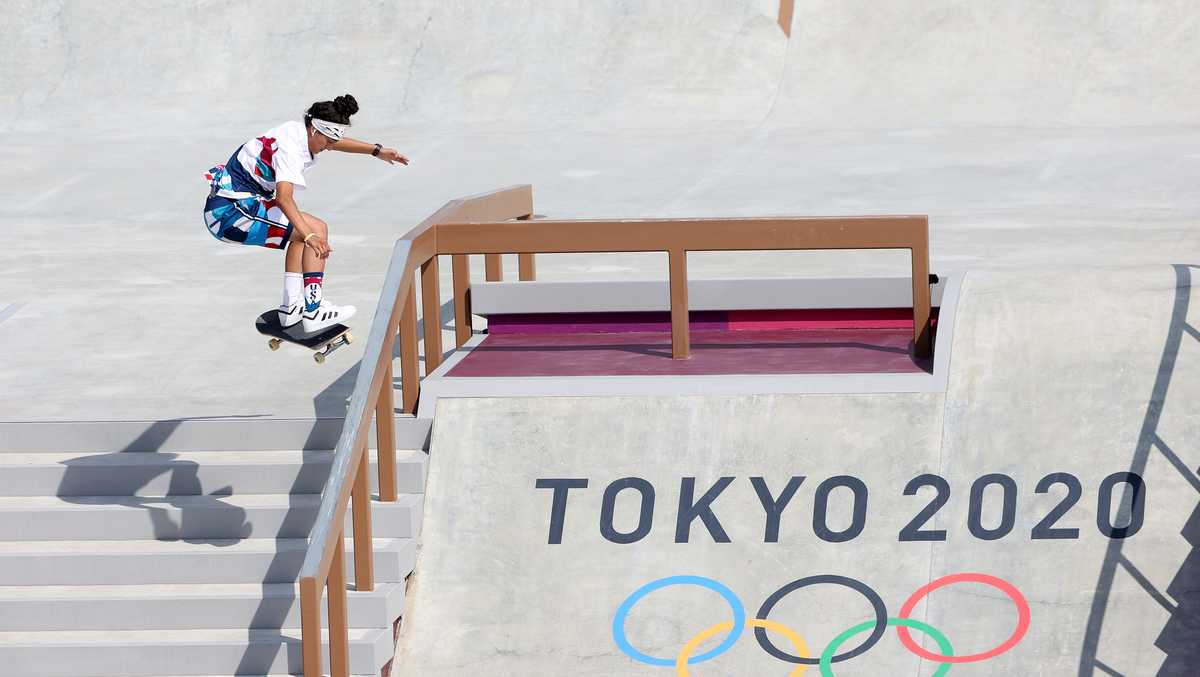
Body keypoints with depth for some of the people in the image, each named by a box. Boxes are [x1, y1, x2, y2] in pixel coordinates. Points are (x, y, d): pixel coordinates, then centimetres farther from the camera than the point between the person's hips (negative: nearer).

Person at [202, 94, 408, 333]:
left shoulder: (299, 132, 9)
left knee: (303, 232, 24)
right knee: (317, 229, -11)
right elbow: (284, 197, -34)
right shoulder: (290, 146, -20)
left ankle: (291, 308, 20)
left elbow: (336, 142, 29)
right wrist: (310, 236, -43)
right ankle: (314, 312, -13)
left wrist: (377, 151, 24)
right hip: (231, 211, -10)